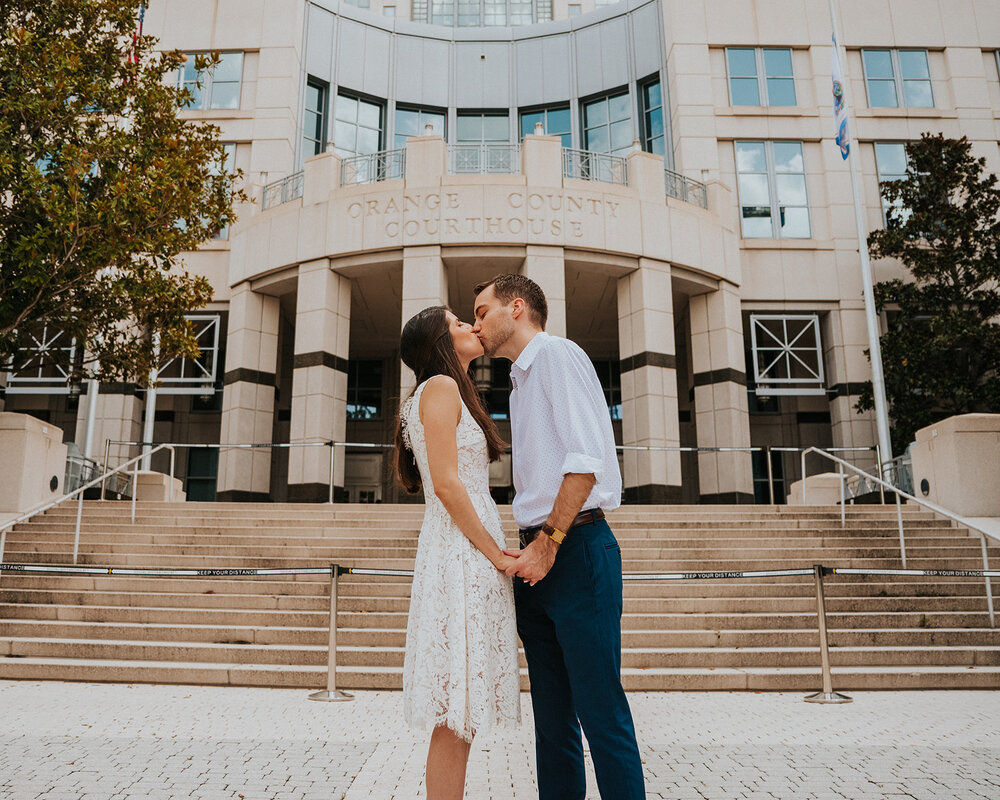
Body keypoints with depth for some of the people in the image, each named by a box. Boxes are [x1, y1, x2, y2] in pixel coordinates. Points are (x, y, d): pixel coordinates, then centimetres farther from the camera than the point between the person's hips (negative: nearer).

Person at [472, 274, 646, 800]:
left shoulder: (556, 354, -4)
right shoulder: (520, 381, 24)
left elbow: (585, 460, -15)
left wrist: (548, 542, -15)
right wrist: (527, 549, 12)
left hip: (577, 550, -9)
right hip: (539, 558, 9)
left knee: (600, 710, -5)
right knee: (552, 714, 11)